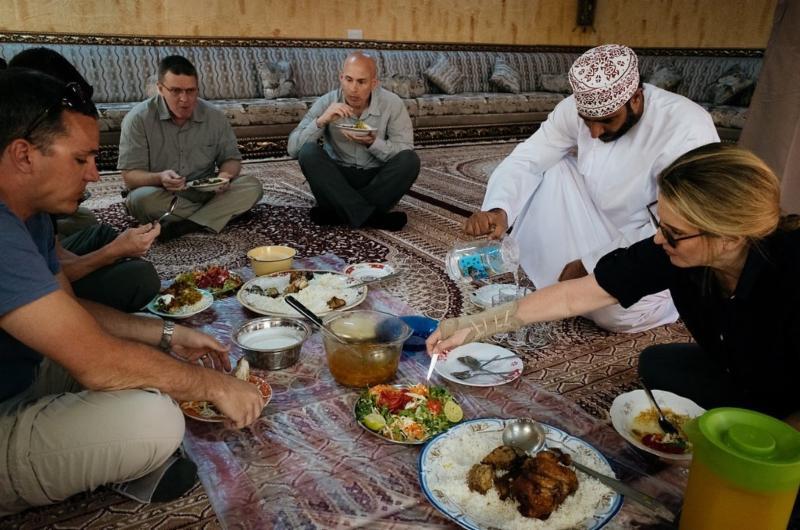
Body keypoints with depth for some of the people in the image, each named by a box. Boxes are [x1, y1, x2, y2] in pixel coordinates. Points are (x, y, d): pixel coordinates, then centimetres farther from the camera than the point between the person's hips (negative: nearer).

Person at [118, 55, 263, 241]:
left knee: (252, 186, -20)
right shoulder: (138, 118, -10)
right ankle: (218, 212, -19)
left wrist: (225, 175, -17)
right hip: (162, 196, -2)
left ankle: (185, 226, -29)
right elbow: (130, 176, -12)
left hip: (205, 193, 2)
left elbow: (231, 158, 8)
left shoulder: (214, 116, -2)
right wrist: (159, 178, -35)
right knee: (142, 198, -36)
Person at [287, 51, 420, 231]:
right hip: (337, 179, 0)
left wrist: (372, 143, -28)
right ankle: (370, 216, -30)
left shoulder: (392, 104, -10)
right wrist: (321, 121, -29)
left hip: (378, 180, 0)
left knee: (410, 160, -26)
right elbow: (293, 149, -14)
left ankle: (338, 212, -22)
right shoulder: (326, 103, -9)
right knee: (308, 152, -26)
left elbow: (405, 153, -12)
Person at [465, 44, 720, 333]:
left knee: (617, 310, -33)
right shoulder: (577, 108, -14)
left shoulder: (688, 129, -28)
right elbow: (526, 160, -16)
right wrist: (497, 210, -37)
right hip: (605, 228, 5)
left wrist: (591, 264, -27)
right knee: (552, 171, -16)